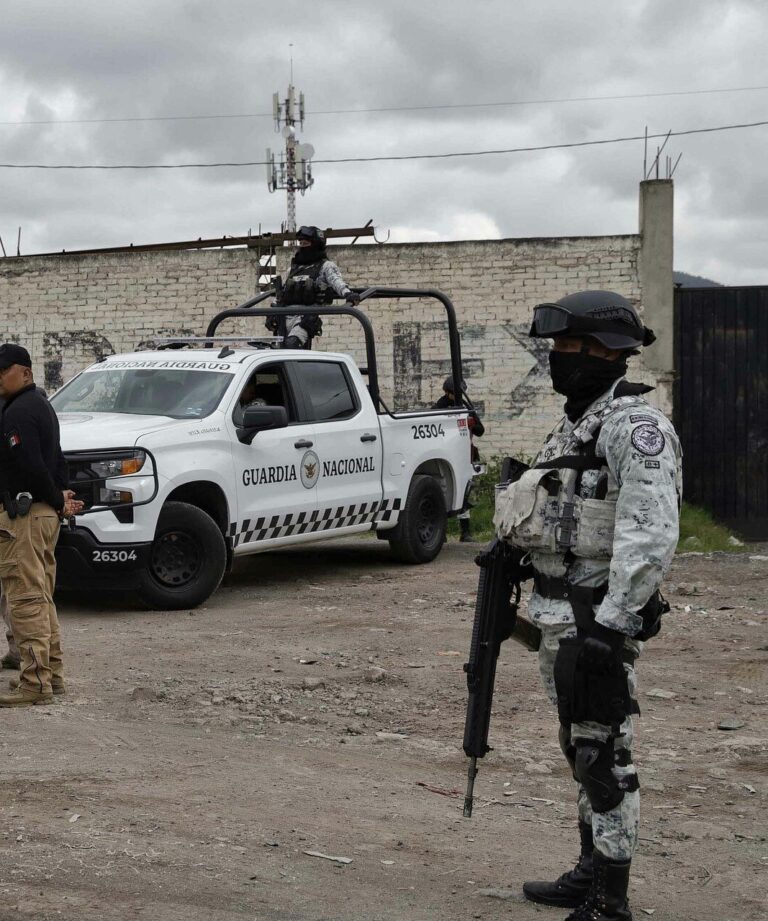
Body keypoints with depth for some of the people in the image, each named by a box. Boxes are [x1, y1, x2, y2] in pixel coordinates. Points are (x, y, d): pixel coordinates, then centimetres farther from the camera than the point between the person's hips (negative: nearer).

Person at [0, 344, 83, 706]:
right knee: (41, 598, 16)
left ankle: (35, 682, -11)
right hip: (46, 515, 11)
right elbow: (57, 460, 21)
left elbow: (30, 466, -22)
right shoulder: (41, 405, 19)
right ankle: (52, 673, 22)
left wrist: (58, 500, -11)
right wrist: (61, 496, 10)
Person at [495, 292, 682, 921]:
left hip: (596, 618, -10)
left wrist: (610, 626, -27)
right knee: (580, 749, 17)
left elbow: (650, 537, -24)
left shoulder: (635, 426, -16)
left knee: (604, 756, -4)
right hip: (560, 616, 10)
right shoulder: (579, 422, 16)